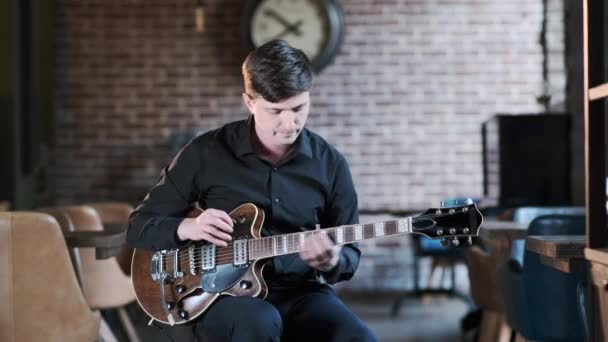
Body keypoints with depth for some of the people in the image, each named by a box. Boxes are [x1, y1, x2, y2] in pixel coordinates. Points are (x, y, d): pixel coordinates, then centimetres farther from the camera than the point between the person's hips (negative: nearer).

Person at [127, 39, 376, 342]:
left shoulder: (329, 163, 3)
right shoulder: (206, 153, -2)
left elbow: (350, 253, 9)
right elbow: (139, 226, 5)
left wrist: (332, 262, -16)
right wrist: (187, 227, -16)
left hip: (300, 292, 2)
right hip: (223, 292, -2)